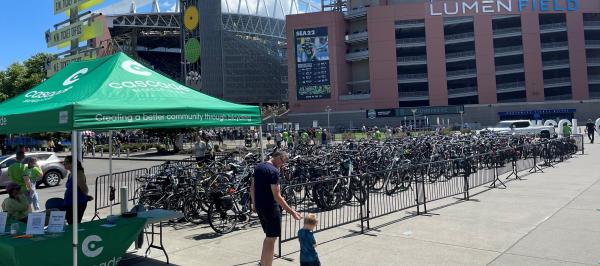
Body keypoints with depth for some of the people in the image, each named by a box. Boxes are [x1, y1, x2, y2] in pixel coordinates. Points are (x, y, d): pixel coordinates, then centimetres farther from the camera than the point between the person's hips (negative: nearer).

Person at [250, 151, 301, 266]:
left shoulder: (258, 167, 7)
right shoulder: (274, 171, -20)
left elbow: (252, 188, 15)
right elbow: (277, 197, -23)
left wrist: (254, 203, 27)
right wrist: (291, 212, -20)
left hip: (259, 206, 9)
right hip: (270, 208, -9)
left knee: (268, 236, 23)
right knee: (271, 239, 2)